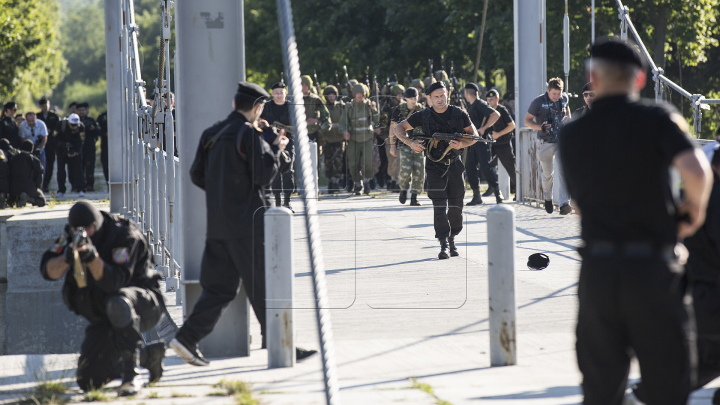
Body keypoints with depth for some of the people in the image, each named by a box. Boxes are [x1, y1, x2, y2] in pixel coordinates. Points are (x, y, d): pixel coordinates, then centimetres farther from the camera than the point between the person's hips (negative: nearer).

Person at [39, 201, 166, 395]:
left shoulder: (125, 235, -22)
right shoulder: (71, 235, -3)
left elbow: (114, 282, -33)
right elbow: (48, 271, -13)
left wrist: (92, 256, -50)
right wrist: (66, 258, -36)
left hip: (145, 305, -7)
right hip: (106, 319, 7)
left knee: (117, 303, -44)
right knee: (88, 381, -2)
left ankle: (132, 375, -35)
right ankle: (149, 354, 21)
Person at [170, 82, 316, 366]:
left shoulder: (212, 134, 11)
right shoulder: (249, 134, -12)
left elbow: (197, 174, 14)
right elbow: (265, 174, -16)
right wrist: (276, 147, -1)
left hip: (218, 223, 7)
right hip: (247, 223, -7)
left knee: (219, 286, 10)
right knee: (263, 286, 0)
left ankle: (188, 337, 1)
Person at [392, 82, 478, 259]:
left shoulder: (459, 114, -1)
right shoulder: (424, 116, -3)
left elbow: (474, 135, 4)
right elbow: (398, 129, 1)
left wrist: (462, 144, -17)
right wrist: (410, 142, -17)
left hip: (454, 164, 2)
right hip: (434, 165, -2)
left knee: (456, 205, 8)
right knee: (439, 204, -12)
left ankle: (452, 239, 26)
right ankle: (444, 244, -14)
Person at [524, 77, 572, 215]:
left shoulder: (564, 98, 0)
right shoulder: (538, 102, -12)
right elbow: (527, 120, -7)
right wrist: (540, 127, -23)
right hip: (546, 143, -1)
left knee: (562, 170, -17)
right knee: (547, 174, 11)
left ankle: (564, 204, -24)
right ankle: (547, 198, 40)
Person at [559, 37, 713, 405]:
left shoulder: (571, 134, 7)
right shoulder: (656, 118, -5)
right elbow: (696, 172, -21)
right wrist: (695, 208, 1)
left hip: (597, 267, 3)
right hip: (652, 265, -3)